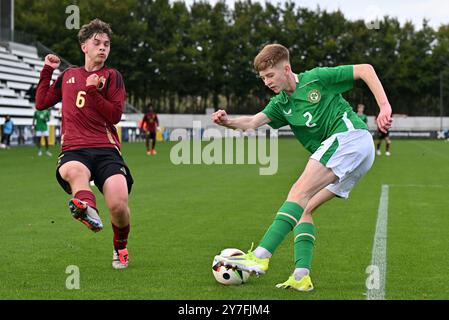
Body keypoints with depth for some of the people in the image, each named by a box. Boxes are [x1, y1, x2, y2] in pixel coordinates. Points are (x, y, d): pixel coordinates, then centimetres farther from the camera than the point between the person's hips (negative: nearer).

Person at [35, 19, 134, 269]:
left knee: (119, 206, -21)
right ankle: (86, 205, -71)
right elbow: (41, 103, 28)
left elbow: (115, 115, 0)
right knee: (73, 171, -40)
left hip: (106, 149, -1)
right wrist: (47, 70, 24)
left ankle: (121, 248, 10)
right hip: (74, 150, 2)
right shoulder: (68, 75, 22)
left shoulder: (112, 76, 12)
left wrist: (93, 90, -9)